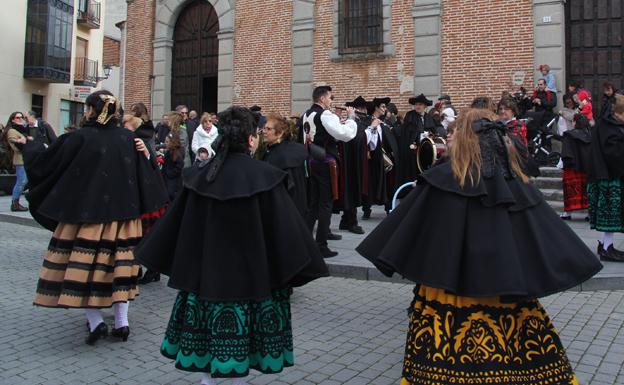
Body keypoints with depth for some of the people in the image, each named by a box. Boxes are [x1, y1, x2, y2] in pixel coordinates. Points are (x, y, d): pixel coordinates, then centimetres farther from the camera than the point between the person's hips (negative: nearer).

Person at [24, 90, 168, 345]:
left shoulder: (80, 138, -11)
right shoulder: (128, 138, -1)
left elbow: (43, 162, -2)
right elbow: (142, 175, 1)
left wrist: (31, 147, 18)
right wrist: (145, 155, 21)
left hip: (85, 212, -4)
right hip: (121, 213, 4)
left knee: (82, 266, 7)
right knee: (118, 265, 10)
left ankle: (95, 321, 0)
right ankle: (122, 322, 11)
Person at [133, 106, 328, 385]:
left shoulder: (201, 174, -1)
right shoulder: (264, 175, -13)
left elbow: (177, 222, 6)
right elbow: (284, 226, -12)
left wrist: (157, 255, 18)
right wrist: (299, 264, -3)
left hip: (205, 268, 4)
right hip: (249, 269, -4)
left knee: (209, 326, 14)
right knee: (240, 328, 7)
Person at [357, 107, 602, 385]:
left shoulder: (441, 180, -12)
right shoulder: (517, 184, -2)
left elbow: (404, 227, -5)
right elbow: (550, 237, 7)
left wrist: (389, 258, 10)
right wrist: (574, 265, 22)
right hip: (507, 296, 3)